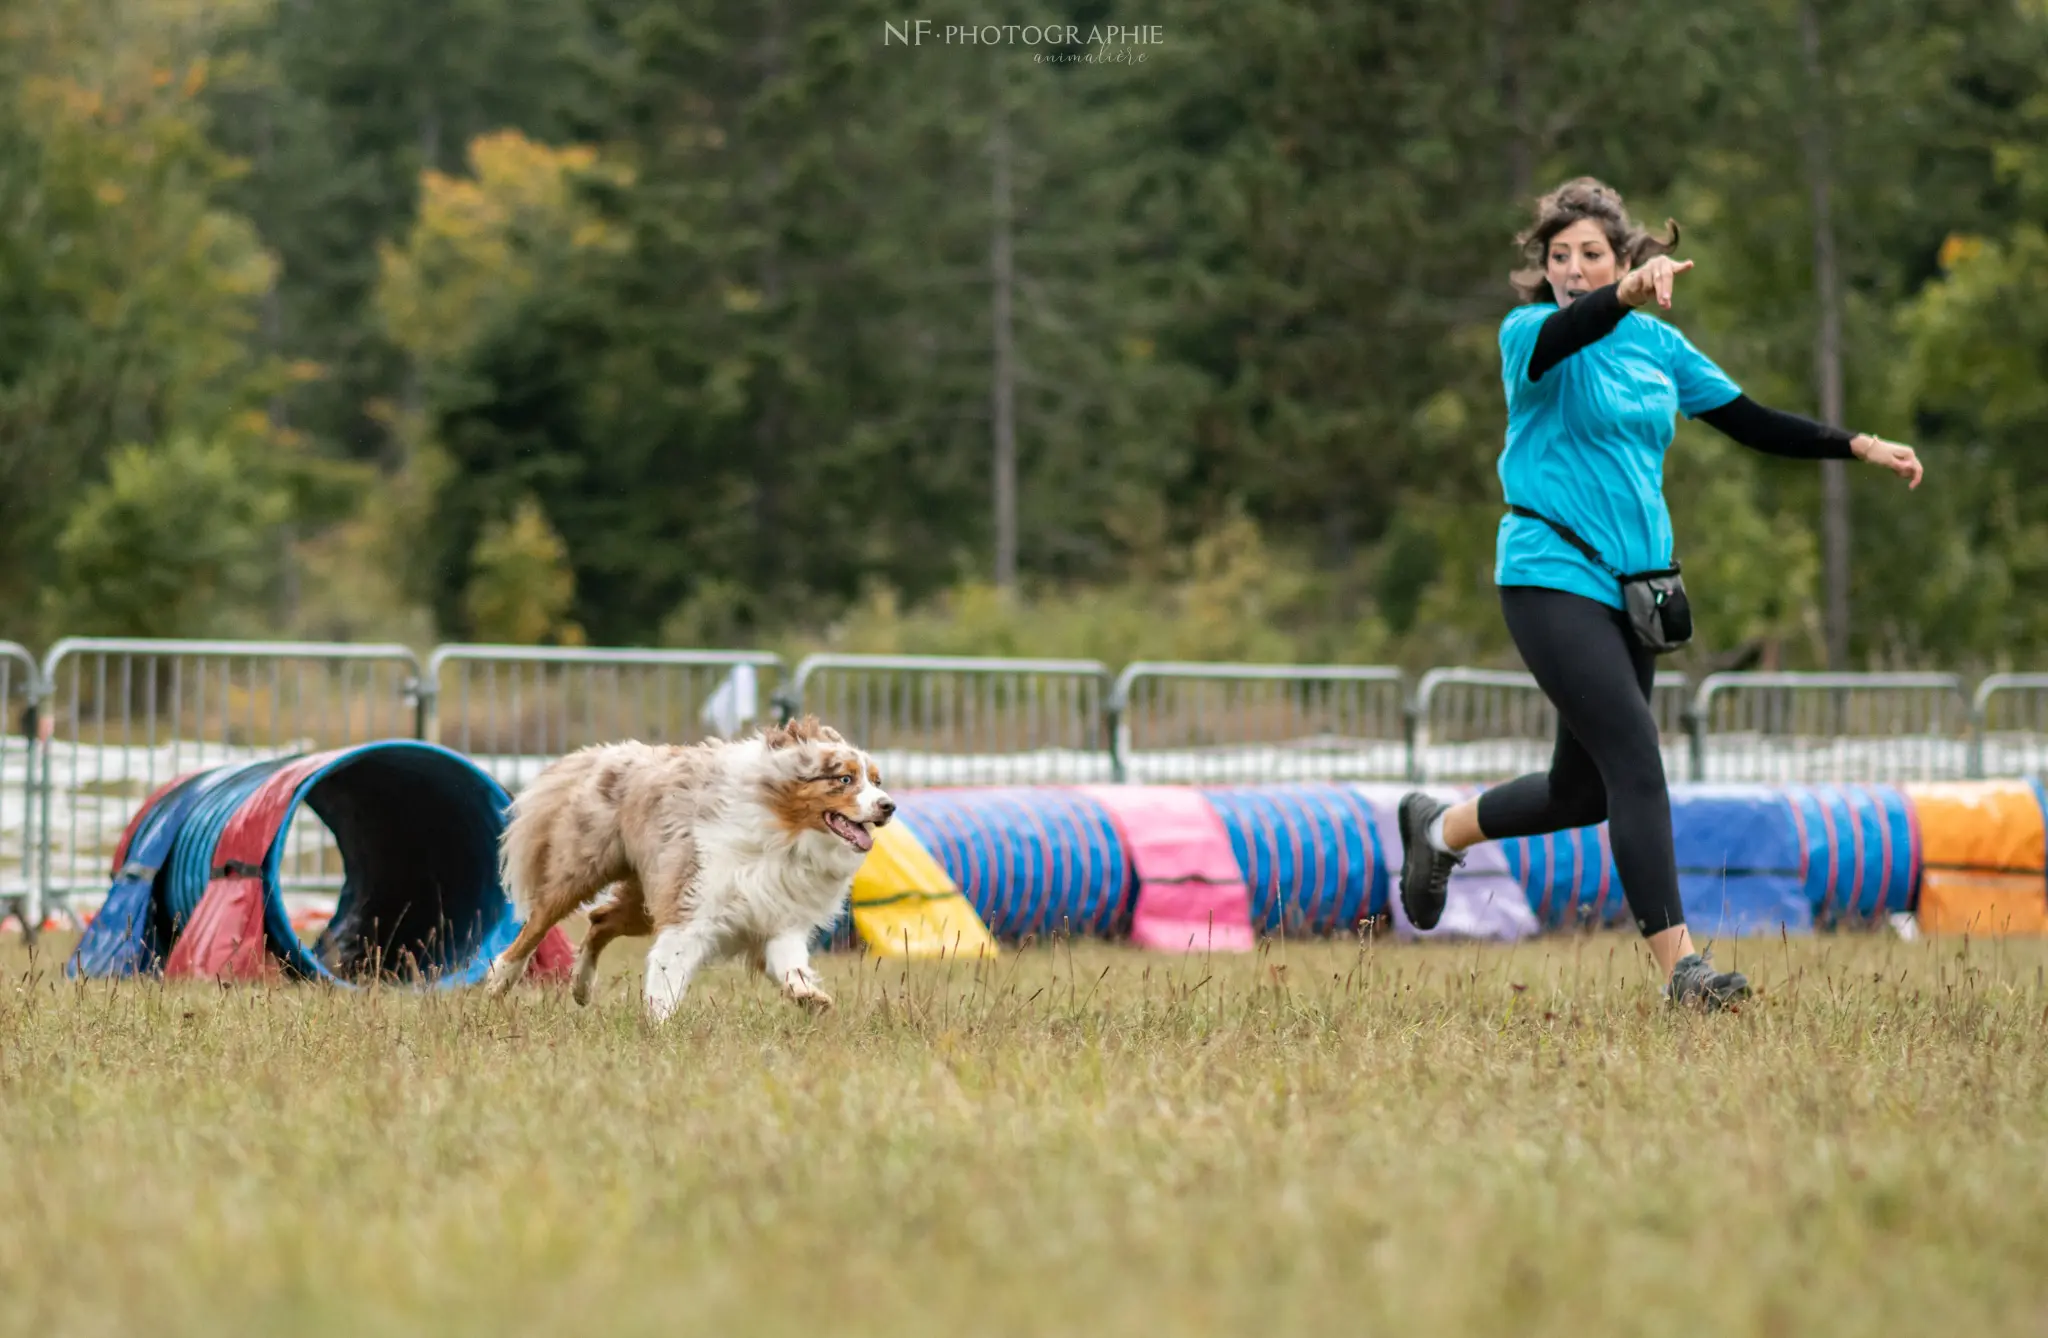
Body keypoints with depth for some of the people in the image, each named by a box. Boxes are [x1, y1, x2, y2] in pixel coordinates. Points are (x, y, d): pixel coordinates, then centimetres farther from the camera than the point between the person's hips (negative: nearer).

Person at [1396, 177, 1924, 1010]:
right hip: (1553, 576, -7)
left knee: (1584, 793, 13)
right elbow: (1561, 333, -32)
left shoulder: (1658, 345, 11)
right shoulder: (1529, 333, -7)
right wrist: (1629, 295, -51)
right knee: (1635, 762, -18)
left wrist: (1858, 447, 5)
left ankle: (1440, 829, 39)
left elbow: (1751, 422, 14)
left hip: (1631, 588, 7)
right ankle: (1679, 966, -19)